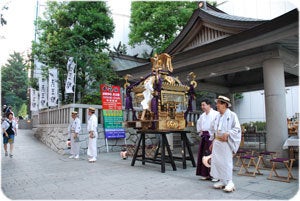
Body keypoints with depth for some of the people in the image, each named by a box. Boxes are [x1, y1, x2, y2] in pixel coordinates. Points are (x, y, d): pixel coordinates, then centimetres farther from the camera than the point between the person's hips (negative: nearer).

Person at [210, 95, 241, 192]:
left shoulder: (232, 115, -7)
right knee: (217, 161, 7)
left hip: (226, 142, -6)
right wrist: (213, 142, 16)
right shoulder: (217, 116, 12)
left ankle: (229, 182, 8)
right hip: (217, 142, 7)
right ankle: (222, 181, 19)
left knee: (227, 162, -3)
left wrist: (227, 134, -23)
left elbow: (237, 129, -10)